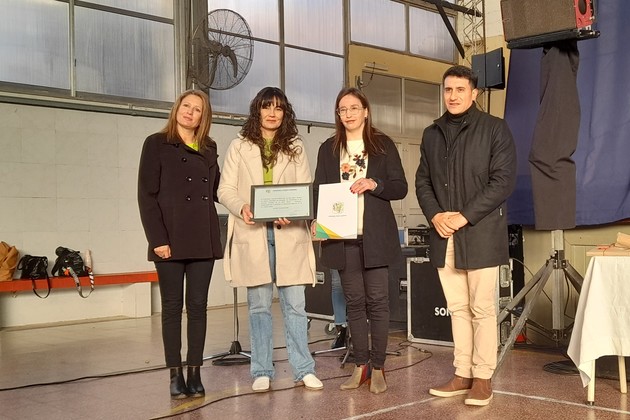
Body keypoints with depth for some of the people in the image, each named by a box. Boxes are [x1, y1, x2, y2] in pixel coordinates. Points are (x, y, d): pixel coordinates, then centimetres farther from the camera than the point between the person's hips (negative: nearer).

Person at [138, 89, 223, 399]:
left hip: (203, 239, 4)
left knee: (198, 305, 4)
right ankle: (175, 375, 6)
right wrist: (157, 239, -13)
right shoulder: (157, 144, 3)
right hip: (170, 239, -4)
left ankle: (195, 372, 10)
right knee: (172, 306, 1)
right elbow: (146, 195, -4)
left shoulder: (209, 149, 16)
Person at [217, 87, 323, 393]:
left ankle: (303, 370, 8)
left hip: (289, 233, 1)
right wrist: (241, 207, -16)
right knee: (259, 306, 4)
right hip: (252, 233, 0)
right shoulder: (239, 147, 10)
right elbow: (225, 189, 5)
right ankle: (262, 372, 11)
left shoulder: (295, 148, 13)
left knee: (294, 305, 1)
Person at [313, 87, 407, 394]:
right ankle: (360, 365, 15)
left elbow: (400, 188, 2)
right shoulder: (328, 149, 12)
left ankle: (377, 367, 6)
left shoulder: (383, 144, 5)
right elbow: (318, 189, 10)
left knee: (377, 300, -2)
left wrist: (374, 184, -16)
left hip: (375, 236, -2)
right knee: (354, 301, 6)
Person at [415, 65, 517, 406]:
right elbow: (422, 181, 14)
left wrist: (465, 216, -14)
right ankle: (462, 374, 17)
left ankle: (482, 378, 9)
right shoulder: (431, 134, 15)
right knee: (457, 308, 9)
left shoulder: (495, 129, -1)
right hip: (443, 234, 5)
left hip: (480, 233, -4)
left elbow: (503, 180, -8)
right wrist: (435, 215, -4)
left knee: (482, 309, 0)